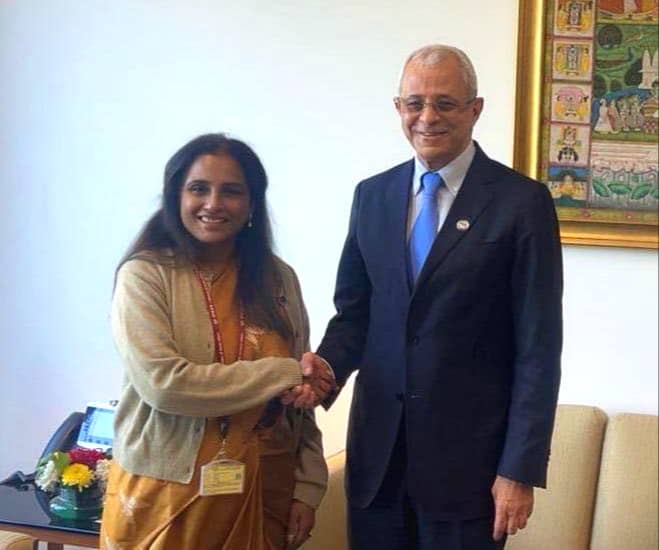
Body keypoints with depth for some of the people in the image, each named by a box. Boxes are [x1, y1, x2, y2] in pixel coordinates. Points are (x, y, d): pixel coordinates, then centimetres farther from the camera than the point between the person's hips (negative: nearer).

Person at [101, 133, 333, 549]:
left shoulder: (278, 278, 4)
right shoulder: (145, 275, -9)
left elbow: (301, 395, 8)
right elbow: (162, 382, -20)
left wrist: (308, 487, 3)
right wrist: (281, 374, -15)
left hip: (262, 492, 4)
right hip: (169, 493, -3)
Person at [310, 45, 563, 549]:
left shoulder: (522, 201, -7)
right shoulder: (372, 195, 7)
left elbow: (539, 347, -9)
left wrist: (521, 469, -11)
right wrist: (326, 366, -9)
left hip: (467, 451, -4)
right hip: (377, 446, 4)